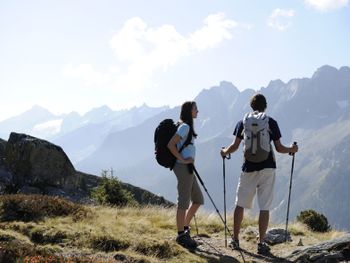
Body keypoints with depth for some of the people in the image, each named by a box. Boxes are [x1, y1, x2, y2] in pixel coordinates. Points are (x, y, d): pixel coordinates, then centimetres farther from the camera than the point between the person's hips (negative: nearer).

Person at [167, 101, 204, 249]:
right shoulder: (185, 127, -12)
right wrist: (183, 160, -16)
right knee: (184, 202, -3)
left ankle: (185, 228, 21)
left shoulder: (187, 127, 17)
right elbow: (170, 145, -19)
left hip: (188, 168, 10)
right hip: (184, 168, -10)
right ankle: (181, 235, 4)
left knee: (198, 200, 14)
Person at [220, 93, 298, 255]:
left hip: (249, 168, 1)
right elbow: (279, 148, 2)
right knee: (265, 207, 0)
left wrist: (225, 152, 21)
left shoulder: (243, 122, 3)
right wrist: (291, 150, 21)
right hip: (267, 167, -1)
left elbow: (235, 146, 1)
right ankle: (261, 243, -2)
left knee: (240, 204, 12)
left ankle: (235, 240, 17)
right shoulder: (271, 123, 1)